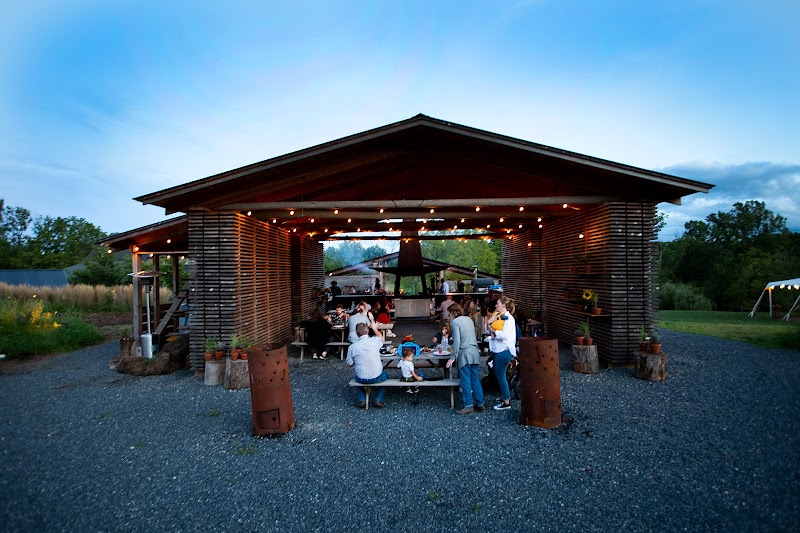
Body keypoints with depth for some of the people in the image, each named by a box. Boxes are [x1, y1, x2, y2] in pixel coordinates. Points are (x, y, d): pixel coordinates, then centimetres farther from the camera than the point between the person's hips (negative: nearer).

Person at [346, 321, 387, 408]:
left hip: (362, 379, 0)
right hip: (376, 378, 0)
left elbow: (350, 364, 0)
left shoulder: (352, 347, -12)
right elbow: (381, 338, 16)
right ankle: (378, 399, 21)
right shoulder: (374, 341, -11)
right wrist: (375, 328, 33)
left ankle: (362, 399, 20)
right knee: (384, 374, 33)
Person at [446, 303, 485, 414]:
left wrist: (453, 357, -12)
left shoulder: (455, 322, -8)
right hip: (475, 351, 7)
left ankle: (469, 406, 4)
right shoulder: (469, 319, 12)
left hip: (464, 353, -7)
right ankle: (480, 404, 15)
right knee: (476, 380, 11)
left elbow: (457, 341, -15)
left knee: (466, 381, 0)